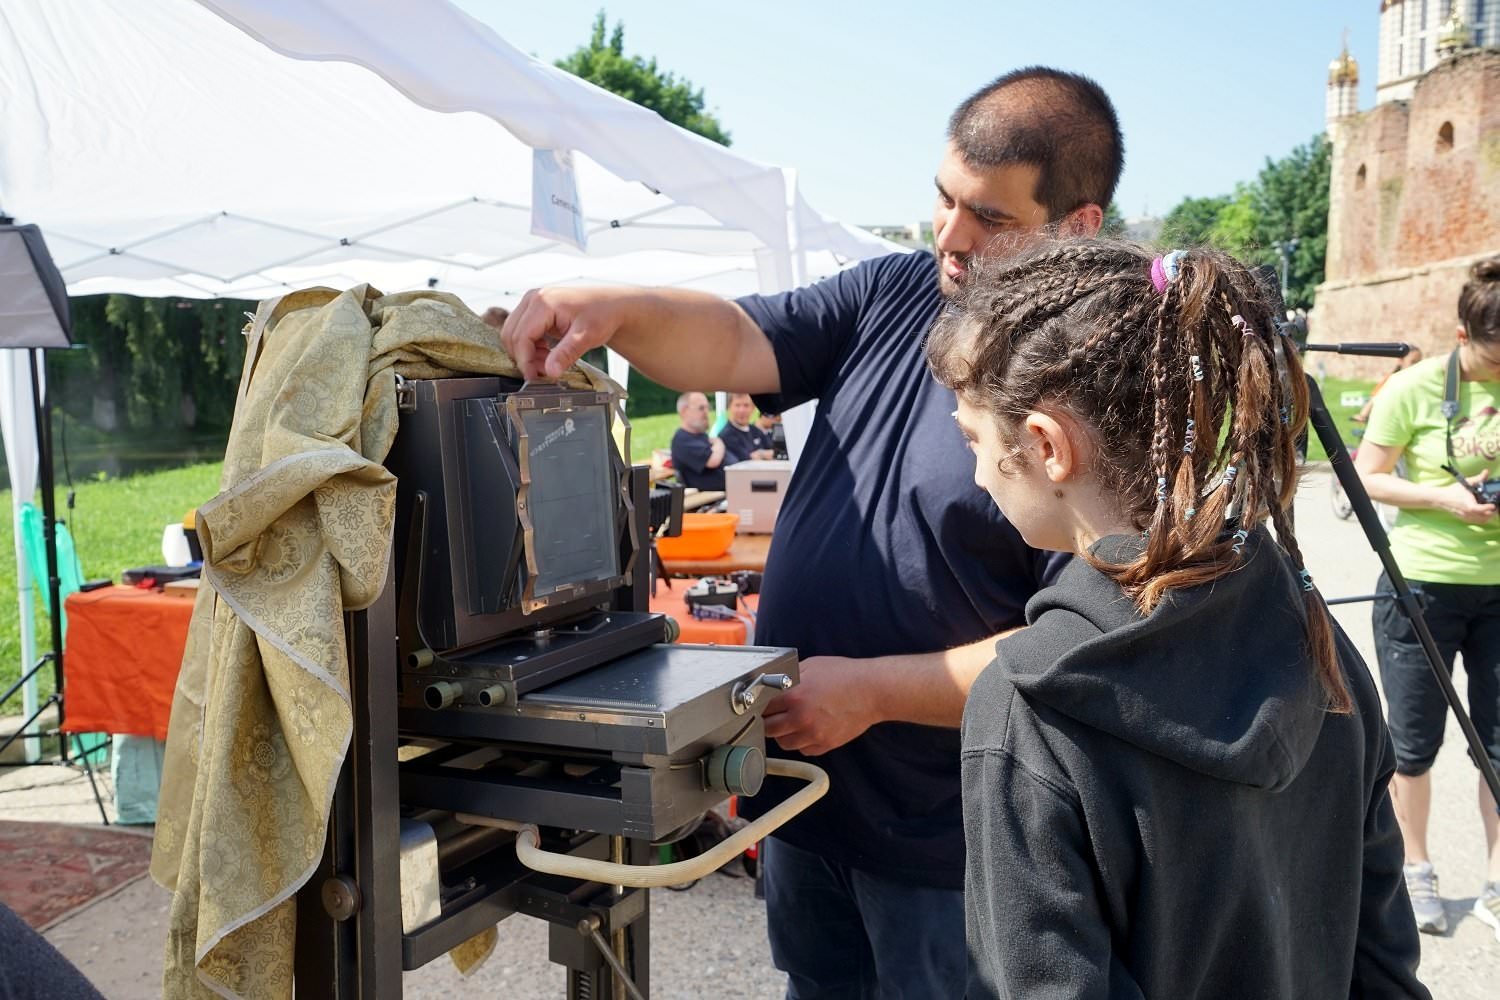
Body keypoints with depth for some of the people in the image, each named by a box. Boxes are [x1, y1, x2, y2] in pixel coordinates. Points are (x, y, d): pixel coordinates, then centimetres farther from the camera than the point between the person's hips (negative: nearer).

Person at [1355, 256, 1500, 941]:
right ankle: (1416, 873, 27)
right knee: (1414, 742, 9)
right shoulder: (1415, 388, -8)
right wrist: (1443, 499, -19)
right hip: (1423, 585, -3)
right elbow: (1367, 478, -5)